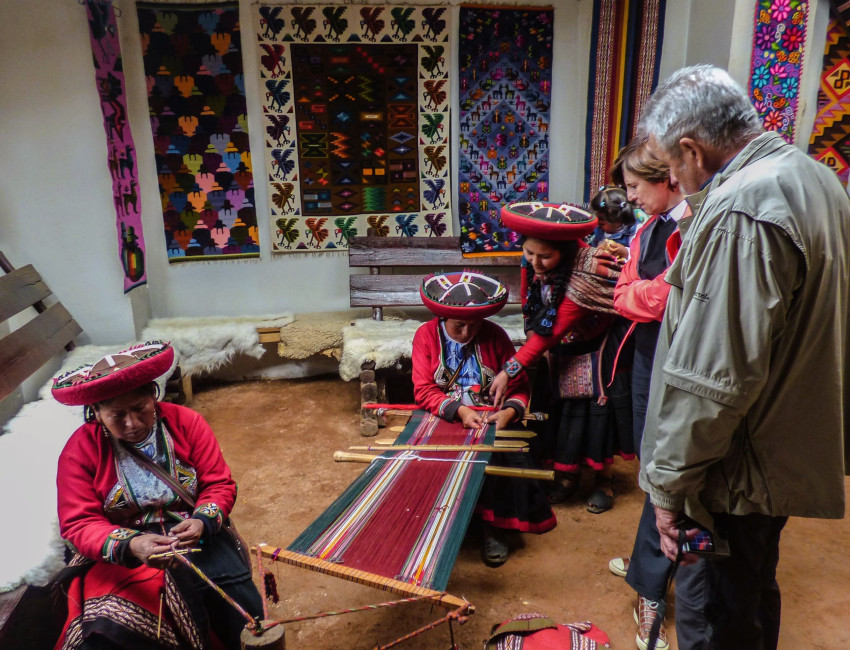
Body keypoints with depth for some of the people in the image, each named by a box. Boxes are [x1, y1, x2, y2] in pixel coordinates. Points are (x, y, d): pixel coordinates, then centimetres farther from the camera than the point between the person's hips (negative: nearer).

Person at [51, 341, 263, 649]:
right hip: (121, 552, 0)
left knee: (242, 611, -17)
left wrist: (202, 522, -25)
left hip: (195, 536, 1)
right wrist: (130, 545, -31)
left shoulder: (186, 422, -6)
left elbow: (220, 484, -4)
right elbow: (79, 524, -11)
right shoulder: (80, 450, -8)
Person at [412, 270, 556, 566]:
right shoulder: (426, 335, -2)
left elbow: (519, 387, 3)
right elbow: (423, 390, -9)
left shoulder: (495, 336, 0)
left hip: (490, 419, 0)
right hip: (442, 419, 0)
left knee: (501, 455, -29)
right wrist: (458, 410, -25)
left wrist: (510, 411, -20)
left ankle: (495, 529, -10)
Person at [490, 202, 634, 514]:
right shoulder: (533, 265, -17)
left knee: (596, 405, -2)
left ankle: (604, 479, 17)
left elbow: (551, 331, -33)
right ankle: (566, 474, 20)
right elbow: (531, 309, -1)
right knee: (561, 407, 5)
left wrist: (511, 369, -32)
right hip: (561, 350, 5)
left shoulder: (585, 274, -35)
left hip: (593, 349, -5)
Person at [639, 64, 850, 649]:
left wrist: (669, 487, -18)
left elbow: (712, 381, -28)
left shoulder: (738, 213, -26)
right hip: (794, 448, 10)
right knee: (758, 590, 28)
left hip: (741, 473, -10)